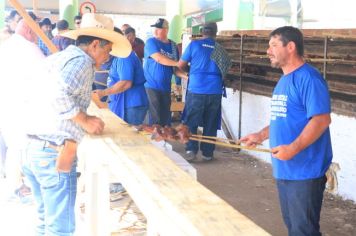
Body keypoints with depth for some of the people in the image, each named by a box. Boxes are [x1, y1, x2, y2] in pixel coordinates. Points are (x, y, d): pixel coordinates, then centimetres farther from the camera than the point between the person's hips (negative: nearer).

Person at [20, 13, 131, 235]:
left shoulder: (60, 57, 18)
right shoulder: (80, 61, -9)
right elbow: (57, 93, -26)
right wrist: (85, 120, -15)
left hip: (33, 148, 9)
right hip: (54, 152, -9)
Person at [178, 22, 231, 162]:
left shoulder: (194, 44, 0)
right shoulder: (220, 49, 8)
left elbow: (181, 65, 7)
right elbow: (225, 70, 17)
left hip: (196, 90, -2)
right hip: (215, 91, 3)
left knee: (191, 122, 5)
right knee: (210, 124, 9)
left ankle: (191, 150, -3)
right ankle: (207, 153, 14)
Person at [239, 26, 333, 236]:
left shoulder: (308, 78, -16)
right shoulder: (284, 80, 15)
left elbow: (321, 119, -23)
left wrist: (293, 148, -29)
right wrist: (260, 136, 14)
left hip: (305, 171, -9)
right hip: (284, 169, 9)